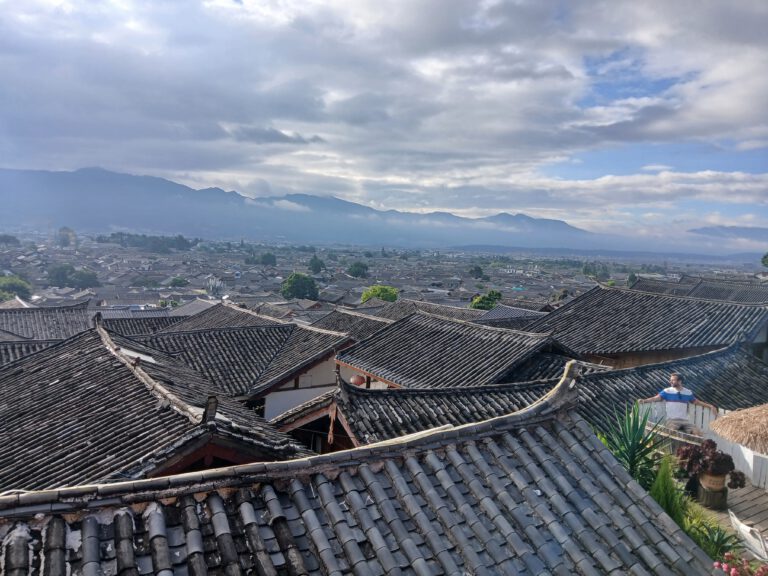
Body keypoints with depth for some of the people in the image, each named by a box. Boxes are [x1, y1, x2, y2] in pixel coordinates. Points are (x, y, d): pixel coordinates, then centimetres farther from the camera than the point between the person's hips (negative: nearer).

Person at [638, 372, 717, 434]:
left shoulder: (688, 392, 12)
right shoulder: (667, 391, 2)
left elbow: (697, 401, 26)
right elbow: (656, 398, -8)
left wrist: (710, 406, 19)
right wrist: (644, 401, -24)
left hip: (685, 420, 4)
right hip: (671, 420, -4)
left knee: (697, 433, -16)